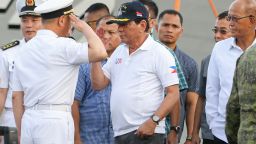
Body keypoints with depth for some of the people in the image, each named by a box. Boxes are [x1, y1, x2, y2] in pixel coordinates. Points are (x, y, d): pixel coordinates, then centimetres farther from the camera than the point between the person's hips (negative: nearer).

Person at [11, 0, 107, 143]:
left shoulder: (25, 49, 15)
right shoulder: (62, 45, -8)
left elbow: (16, 96, 15)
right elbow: (100, 52, -22)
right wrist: (84, 27, -5)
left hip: (28, 120, 7)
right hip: (55, 120, -7)